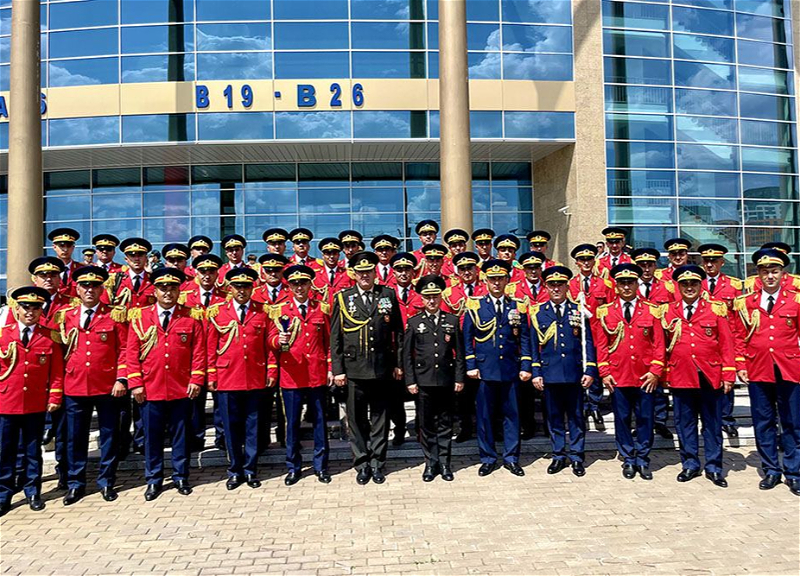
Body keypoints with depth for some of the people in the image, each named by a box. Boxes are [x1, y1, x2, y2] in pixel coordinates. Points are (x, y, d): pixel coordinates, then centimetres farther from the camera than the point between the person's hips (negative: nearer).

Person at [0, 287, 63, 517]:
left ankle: (32, 492, 23)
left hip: (36, 405, 0)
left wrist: (54, 398, -3)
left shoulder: (49, 337, 1)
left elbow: (57, 370, 2)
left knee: (33, 451, 11)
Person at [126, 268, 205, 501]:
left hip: (182, 390, 0)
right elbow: (132, 353, 1)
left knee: (181, 435, 10)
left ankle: (181, 477, 23)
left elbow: (199, 351, 0)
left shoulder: (191, 318, 2)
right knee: (152, 436, 8)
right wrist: (135, 383, -4)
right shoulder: (139, 317, 3)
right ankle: (154, 480, 22)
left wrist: (196, 380, -7)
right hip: (150, 389, 0)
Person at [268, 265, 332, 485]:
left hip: (317, 374, 1)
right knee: (292, 422, 6)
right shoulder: (281, 311, 3)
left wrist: (330, 367, 3)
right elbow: (272, 337, -1)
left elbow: (329, 340, 7)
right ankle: (293, 467, 19)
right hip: (291, 374, -1)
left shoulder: (322, 308, 5)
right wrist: (279, 340, -24)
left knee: (319, 421, 8)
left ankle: (321, 466, 21)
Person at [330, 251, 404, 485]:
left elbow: (398, 332, 8)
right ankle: (362, 464, 19)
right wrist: (337, 369, -2)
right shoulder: (343, 298, 3)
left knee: (380, 417, 8)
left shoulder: (388, 295, 6)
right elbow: (335, 337, 3)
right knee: (357, 419, 6)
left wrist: (398, 363, 5)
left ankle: (377, 463, 21)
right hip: (353, 369, 0)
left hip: (382, 368, 1)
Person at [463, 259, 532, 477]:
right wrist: (470, 366, -4)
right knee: (484, 415, 5)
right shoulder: (475, 306, 2)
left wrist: (525, 367, 0)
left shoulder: (517, 307, 6)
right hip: (484, 369, -1)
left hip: (510, 370, 1)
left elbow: (525, 339, 7)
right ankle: (488, 459, 17)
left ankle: (511, 458, 19)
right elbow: (467, 338, 3)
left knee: (512, 414, 7)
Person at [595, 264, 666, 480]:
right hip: (617, 377, 0)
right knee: (622, 420, 7)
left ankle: (643, 460, 20)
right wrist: (604, 373, -3)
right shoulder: (605, 312, 3)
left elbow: (659, 344, 2)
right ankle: (628, 460, 20)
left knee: (645, 419, 7)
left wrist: (655, 371, -6)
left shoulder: (652, 310, 3)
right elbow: (601, 345, 4)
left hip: (645, 377, 0)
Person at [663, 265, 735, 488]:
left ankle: (714, 467, 20)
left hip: (710, 375, -1)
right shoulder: (668, 311, 5)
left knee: (712, 423, 8)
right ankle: (690, 464, 22)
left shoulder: (716, 309, 2)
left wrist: (728, 374, -4)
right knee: (685, 423, 9)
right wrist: (662, 373, 4)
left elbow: (726, 343, 1)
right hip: (680, 375, 1)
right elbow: (663, 343, 9)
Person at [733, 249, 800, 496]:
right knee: (763, 424, 8)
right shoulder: (745, 303, 4)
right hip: (757, 371, 1)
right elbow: (740, 337, 7)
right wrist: (741, 366, 1)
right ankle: (771, 471, 21)